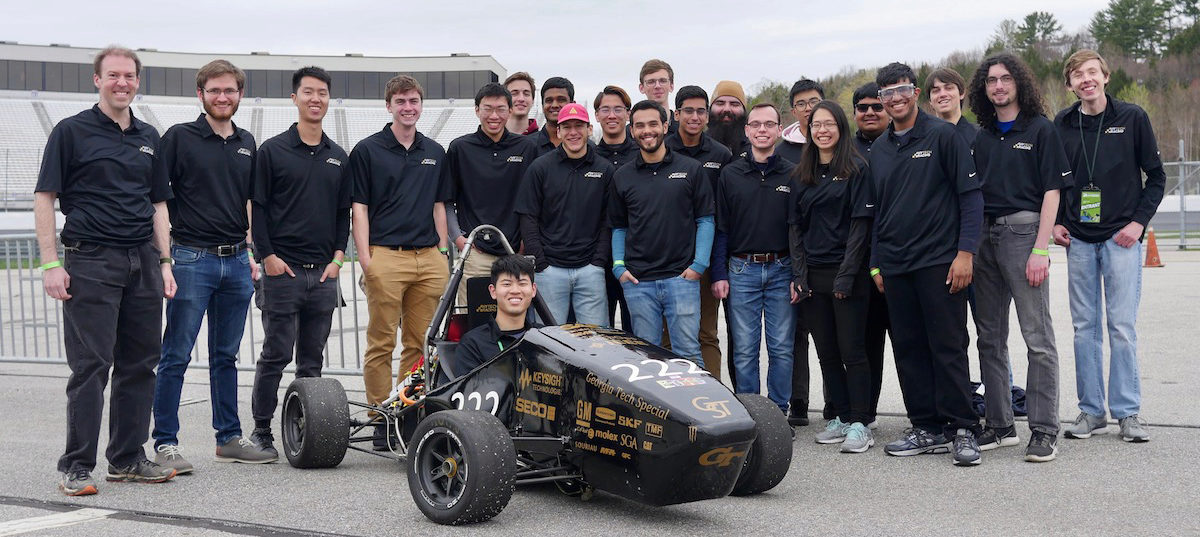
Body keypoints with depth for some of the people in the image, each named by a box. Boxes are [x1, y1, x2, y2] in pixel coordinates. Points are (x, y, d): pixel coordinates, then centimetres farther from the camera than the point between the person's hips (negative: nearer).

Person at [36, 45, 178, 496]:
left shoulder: (148, 137, 15)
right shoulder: (72, 131, 0)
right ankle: (76, 467, 3)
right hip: (91, 261, -5)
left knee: (139, 363, 8)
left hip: (142, 263, 5)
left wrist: (164, 263, 10)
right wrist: (50, 263, -11)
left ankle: (127, 458, 18)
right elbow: (45, 198, -3)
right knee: (90, 366, -5)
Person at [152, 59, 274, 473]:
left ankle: (230, 438, 19)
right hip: (192, 258, -5)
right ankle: (165, 443, 2)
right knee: (176, 356, -3)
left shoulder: (247, 144, 14)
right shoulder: (180, 138, -2)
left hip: (236, 261, 5)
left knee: (226, 356, 12)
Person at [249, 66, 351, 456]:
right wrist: (267, 255, -9)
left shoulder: (339, 157, 15)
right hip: (282, 269, -4)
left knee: (312, 361, 8)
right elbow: (257, 207, -2)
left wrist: (337, 256, 5)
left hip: (324, 273, 4)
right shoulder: (272, 151, 1)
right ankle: (261, 431, 7)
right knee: (275, 355, -2)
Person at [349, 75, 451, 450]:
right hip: (385, 256, -4)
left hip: (429, 258, 4)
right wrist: (364, 257, -10)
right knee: (381, 343, -1)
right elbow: (359, 207, -1)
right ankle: (381, 419, 4)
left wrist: (443, 253, 12)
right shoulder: (367, 150, 2)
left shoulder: (435, 153, 16)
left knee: (420, 343, 7)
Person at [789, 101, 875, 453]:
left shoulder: (856, 169, -2)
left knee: (852, 350, -5)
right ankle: (838, 418, 16)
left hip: (847, 274, -5)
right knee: (827, 352, 8)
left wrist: (846, 275, -14)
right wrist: (798, 274, 1)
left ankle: (859, 424, -2)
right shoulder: (802, 175, 13)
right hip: (812, 275, 5)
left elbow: (860, 224, -8)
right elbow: (795, 226, 12)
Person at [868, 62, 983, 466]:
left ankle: (963, 430, 1)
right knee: (909, 350, 6)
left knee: (948, 348, -5)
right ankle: (928, 429, 14)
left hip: (939, 262, -5)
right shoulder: (879, 149, 14)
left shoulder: (943, 136, -1)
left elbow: (971, 196, -4)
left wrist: (965, 252, -12)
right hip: (895, 266, 6)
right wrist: (876, 264, 14)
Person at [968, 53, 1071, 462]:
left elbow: (1051, 191, -5)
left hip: (1023, 229, -6)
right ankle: (998, 425, 16)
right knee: (990, 337, 8)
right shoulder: (981, 137, 15)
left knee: (1037, 337, -7)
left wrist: (1041, 249, -13)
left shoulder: (1040, 130, 1)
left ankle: (1044, 431, -4)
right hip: (984, 236, 6)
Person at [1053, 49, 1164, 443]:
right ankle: (1091, 411, 12)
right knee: (1084, 327, 5)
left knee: (1122, 326, -4)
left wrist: (1139, 222, -7)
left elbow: (1156, 176, 2)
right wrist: (1055, 222, 4)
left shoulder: (1132, 118, -1)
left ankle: (1128, 412, 4)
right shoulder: (1062, 124, 6)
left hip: (1121, 237, -3)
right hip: (1078, 240, 3)